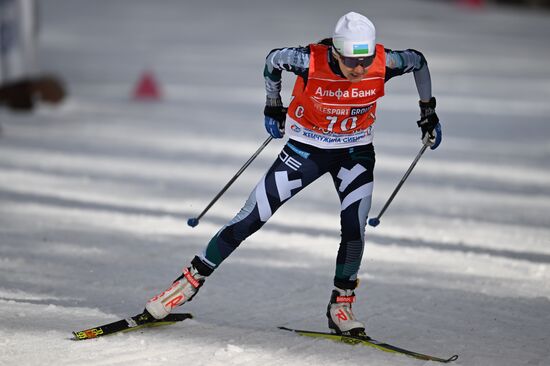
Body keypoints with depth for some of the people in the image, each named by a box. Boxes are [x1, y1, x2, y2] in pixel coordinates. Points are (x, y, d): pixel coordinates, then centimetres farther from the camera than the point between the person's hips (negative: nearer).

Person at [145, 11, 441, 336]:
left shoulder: (384, 63, -25)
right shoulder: (310, 61, -30)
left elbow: (418, 61, -2)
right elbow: (274, 59, -7)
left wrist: (428, 111, 7)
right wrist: (273, 106, 6)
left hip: (355, 152, 1)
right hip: (306, 147, -1)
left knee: (355, 228, -15)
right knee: (251, 218, -3)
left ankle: (341, 303, 5)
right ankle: (193, 279, 9)